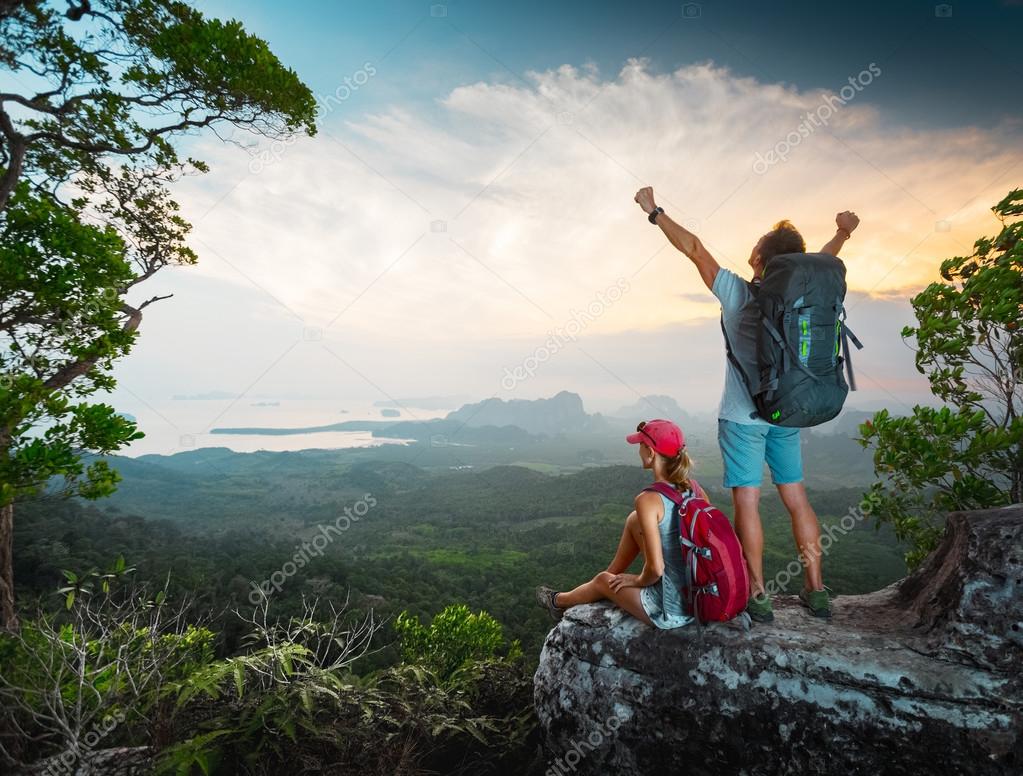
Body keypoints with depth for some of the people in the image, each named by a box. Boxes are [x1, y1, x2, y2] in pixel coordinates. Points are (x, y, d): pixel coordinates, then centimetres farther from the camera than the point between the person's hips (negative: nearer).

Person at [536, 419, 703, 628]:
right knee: (634, 520, 16)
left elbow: (655, 568, -26)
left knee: (603, 581, 22)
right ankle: (614, 576, 39)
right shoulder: (693, 487, -4)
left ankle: (559, 601, 54)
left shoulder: (649, 500, -24)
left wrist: (638, 581, -3)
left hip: (671, 612, -6)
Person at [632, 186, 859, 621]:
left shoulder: (738, 294, -12)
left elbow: (693, 248, -6)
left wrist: (653, 211, 3)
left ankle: (757, 596, 6)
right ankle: (815, 590, 23)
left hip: (741, 417, -5)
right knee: (796, 499, 13)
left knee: (746, 503, 0)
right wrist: (844, 231, 44)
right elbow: (824, 260, 23)